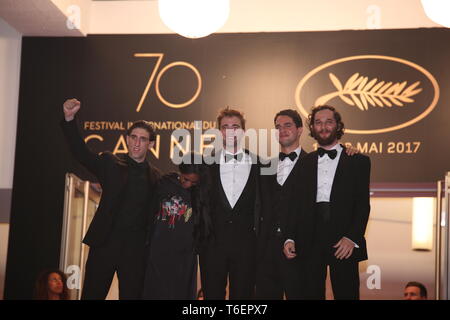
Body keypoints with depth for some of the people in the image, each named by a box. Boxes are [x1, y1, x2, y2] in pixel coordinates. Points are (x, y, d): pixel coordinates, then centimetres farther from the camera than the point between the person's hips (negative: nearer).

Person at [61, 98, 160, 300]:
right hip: (105, 241, -1)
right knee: (92, 294, 0)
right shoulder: (110, 163, 6)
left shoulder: (155, 176, 11)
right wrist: (69, 119, -21)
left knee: (131, 295, 3)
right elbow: (81, 153, -7)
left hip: (136, 247, 2)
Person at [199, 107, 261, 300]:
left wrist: (260, 238, -2)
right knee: (212, 294, 7)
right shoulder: (206, 163, 5)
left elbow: (263, 204, 5)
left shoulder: (258, 164, 5)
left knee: (243, 294, 5)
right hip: (212, 242, 0)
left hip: (246, 245, 0)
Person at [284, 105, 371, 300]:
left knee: (346, 294, -1)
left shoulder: (358, 161, 8)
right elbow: (298, 204, 12)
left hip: (343, 243, -2)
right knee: (312, 294, 4)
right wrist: (290, 238, 0)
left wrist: (352, 238, -12)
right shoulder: (305, 162, 15)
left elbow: (363, 204, 1)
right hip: (310, 242, 2)